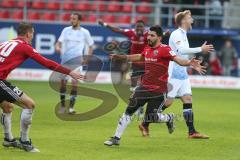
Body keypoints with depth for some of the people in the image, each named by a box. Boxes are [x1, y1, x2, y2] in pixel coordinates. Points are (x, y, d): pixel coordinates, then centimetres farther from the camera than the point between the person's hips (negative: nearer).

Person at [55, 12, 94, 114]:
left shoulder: (84, 32, 2)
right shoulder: (66, 30, 8)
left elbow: (90, 46, 10)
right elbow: (59, 42, 5)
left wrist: (87, 59, 2)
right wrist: (58, 47, -18)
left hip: (77, 60, -2)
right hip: (65, 59, 2)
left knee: (74, 83, -7)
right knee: (63, 82, 1)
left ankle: (71, 107, -4)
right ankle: (62, 105, 11)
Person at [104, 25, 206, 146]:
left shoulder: (164, 49, -12)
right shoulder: (147, 49, 9)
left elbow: (179, 60, -23)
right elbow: (139, 57, 31)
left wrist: (190, 63, -44)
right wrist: (121, 57, 40)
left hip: (158, 90, -6)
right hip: (144, 87, 6)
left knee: (151, 117, -5)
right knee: (128, 111, 1)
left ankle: (169, 118, 27)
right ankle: (116, 138, 9)